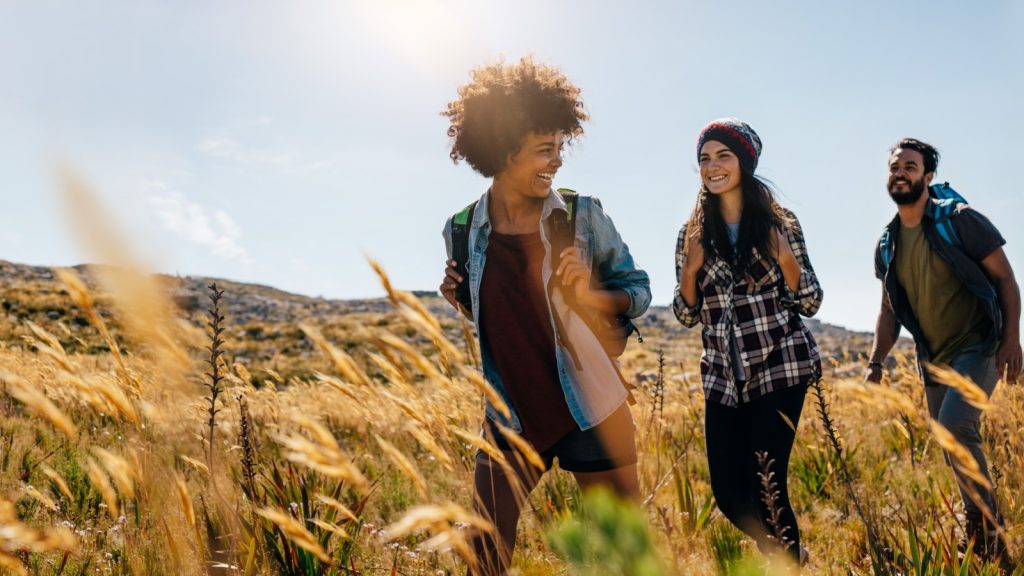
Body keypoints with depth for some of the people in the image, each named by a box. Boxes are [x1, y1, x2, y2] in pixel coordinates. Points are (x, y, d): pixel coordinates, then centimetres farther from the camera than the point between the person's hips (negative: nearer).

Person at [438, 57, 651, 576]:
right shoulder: (462, 231, -2)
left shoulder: (582, 215, -9)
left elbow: (639, 289, 1)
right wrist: (460, 299, -8)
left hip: (593, 413, -1)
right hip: (510, 418, 2)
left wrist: (590, 295, -19)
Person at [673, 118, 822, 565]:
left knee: (766, 484, -8)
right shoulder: (694, 232, 7)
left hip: (779, 367, -3)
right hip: (723, 377, 3)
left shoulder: (779, 223, 0)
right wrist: (690, 267, -11)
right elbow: (687, 316, 6)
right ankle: (791, 554, 34)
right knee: (728, 491, 4)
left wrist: (784, 257, -16)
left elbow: (811, 303, 0)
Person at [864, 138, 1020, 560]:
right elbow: (889, 310, 12)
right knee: (957, 447, 12)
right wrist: (876, 363, 3)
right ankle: (982, 538, 29)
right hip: (934, 359, 6)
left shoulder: (960, 220, -9)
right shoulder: (887, 245, 6)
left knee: (955, 426, -24)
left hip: (978, 348, -6)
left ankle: (986, 526, -6)